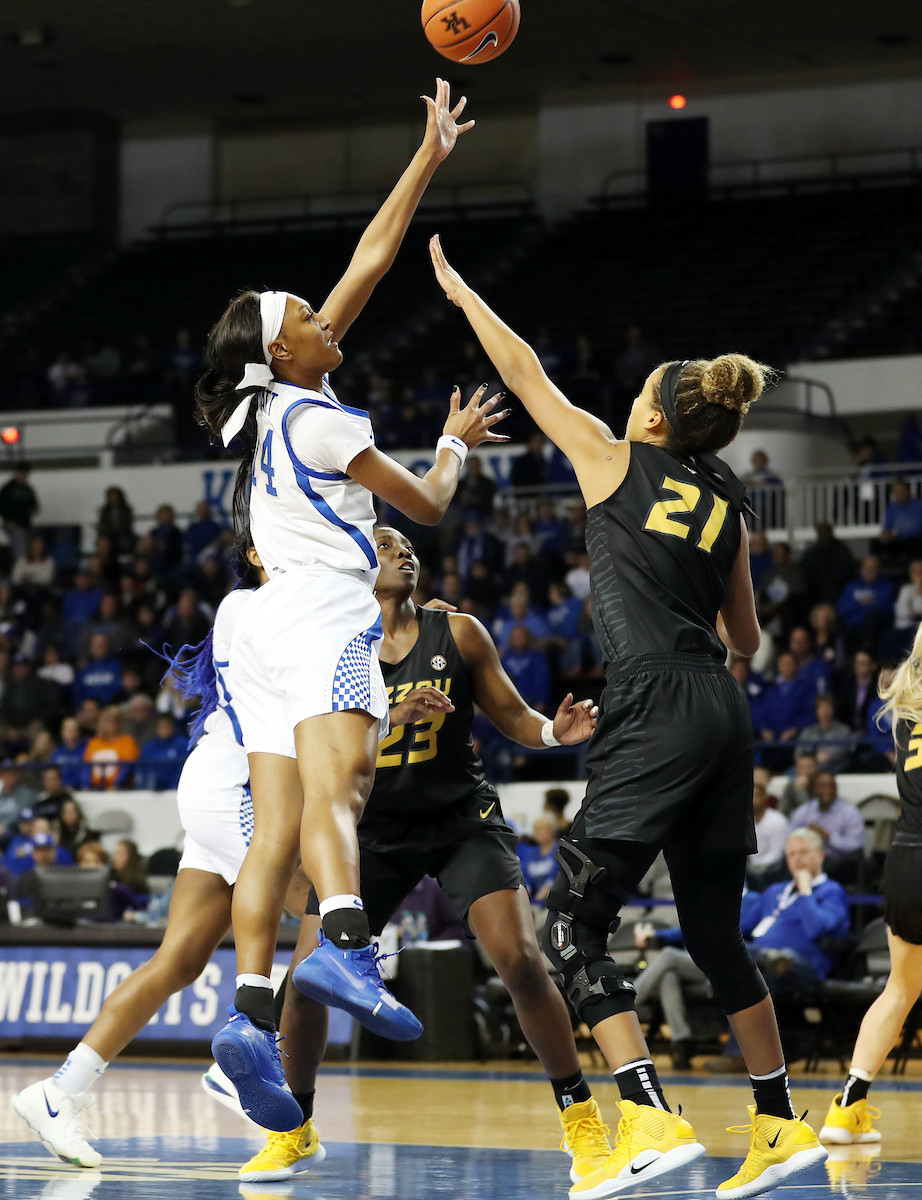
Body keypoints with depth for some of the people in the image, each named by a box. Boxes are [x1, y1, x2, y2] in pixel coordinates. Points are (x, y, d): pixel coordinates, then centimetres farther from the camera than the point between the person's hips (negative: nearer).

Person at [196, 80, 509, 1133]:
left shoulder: (275, 401, 20)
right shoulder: (316, 416, -4)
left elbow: (369, 260, 25)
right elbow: (426, 504, 3)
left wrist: (429, 158, 28)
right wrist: (455, 443, 23)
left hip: (271, 631, 8)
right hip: (322, 619, -8)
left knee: (275, 836, -4)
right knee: (330, 796, -29)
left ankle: (251, 1010, -17)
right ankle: (344, 949, -50)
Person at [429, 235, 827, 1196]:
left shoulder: (617, 463, 5)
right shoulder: (727, 505, 18)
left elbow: (526, 376, 15)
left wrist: (462, 294, 27)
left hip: (656, 712, -7)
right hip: (723, 714, 7)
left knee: (573, 926, -6)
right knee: (715, 930, 17)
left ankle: (651, 1121, -20)